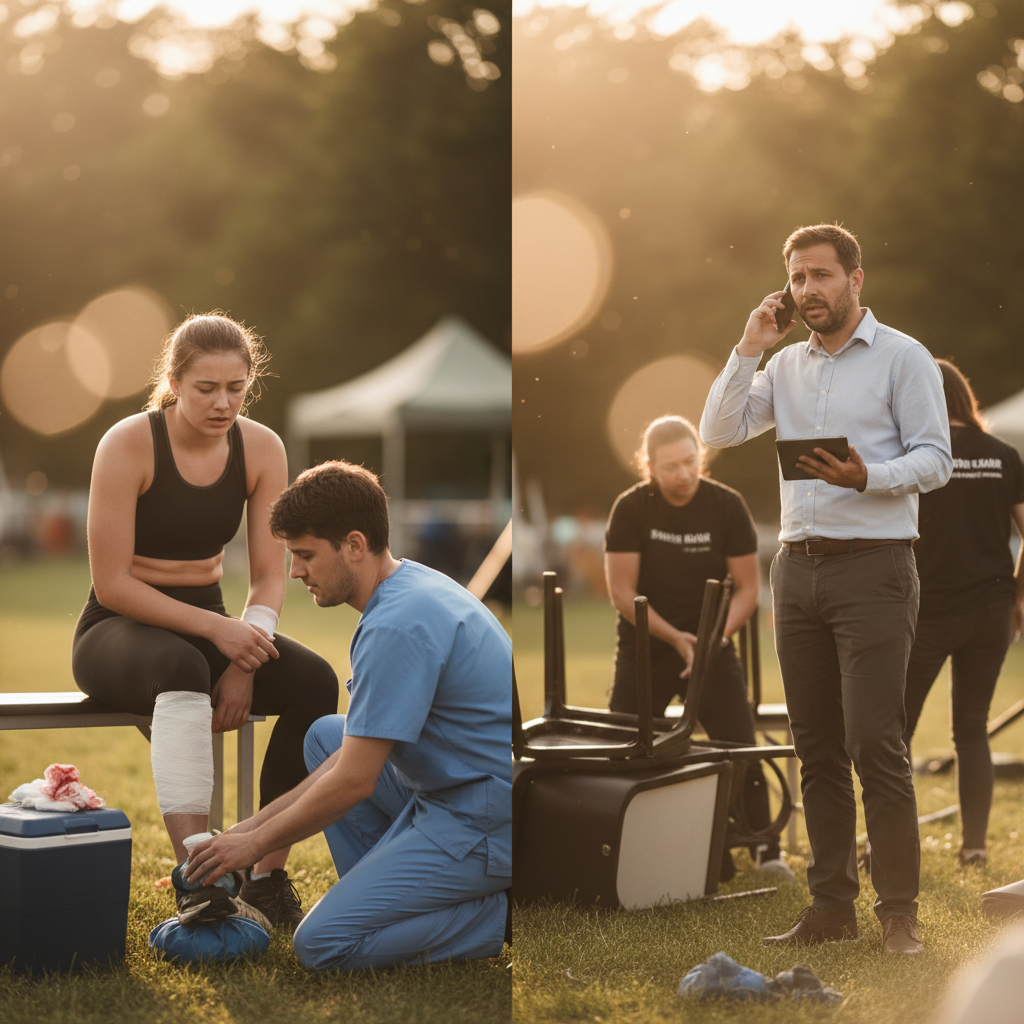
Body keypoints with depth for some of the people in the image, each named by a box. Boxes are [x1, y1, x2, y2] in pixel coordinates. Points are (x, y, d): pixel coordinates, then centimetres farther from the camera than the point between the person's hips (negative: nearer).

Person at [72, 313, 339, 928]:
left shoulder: (262, 449, -3)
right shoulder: (128, 445, -16)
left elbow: (270, 577, -2)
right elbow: (113, 583, -18)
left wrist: (243, 664, -19)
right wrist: (215, 629, -28)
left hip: (207, 625, 5)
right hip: (119, 630, -4)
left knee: (315, 681, -24)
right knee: (181, 669, -40)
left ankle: (269, 874, -18)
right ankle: (196, 886, -43)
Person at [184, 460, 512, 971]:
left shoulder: (398, 626, -24)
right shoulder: (408, 585, 9)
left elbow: (355, 781, -21)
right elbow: (363, 748, 14)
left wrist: (257, 843, -7)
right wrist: (259, 821, 11)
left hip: (485, 823, -10)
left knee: (323, 943, -13)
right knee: (325, 736, 23)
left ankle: (501, 915, -5)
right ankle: (383, 891, 17)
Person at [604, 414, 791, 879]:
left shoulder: (727, 506, -9)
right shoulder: (631, 509, -11)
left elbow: (747, 587, -5)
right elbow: (622, 591, -13)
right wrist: (672, 636, -24)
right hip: (645, 644, 0)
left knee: (740, 745, -10)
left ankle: (765, 849, -1)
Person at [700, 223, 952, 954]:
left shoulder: (903, 358, 0)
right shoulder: (785, 366, 15)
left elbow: (935, 459, -7)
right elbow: (718, 433, 7)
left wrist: (868, 477, -23)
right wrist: (748, 350, 1)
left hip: (872, 566, -5)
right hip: (797, 566, 6)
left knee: (875, 743, -10)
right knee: (817, 747, 8)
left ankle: (899, 910, -3)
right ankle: (832, 905, 15)